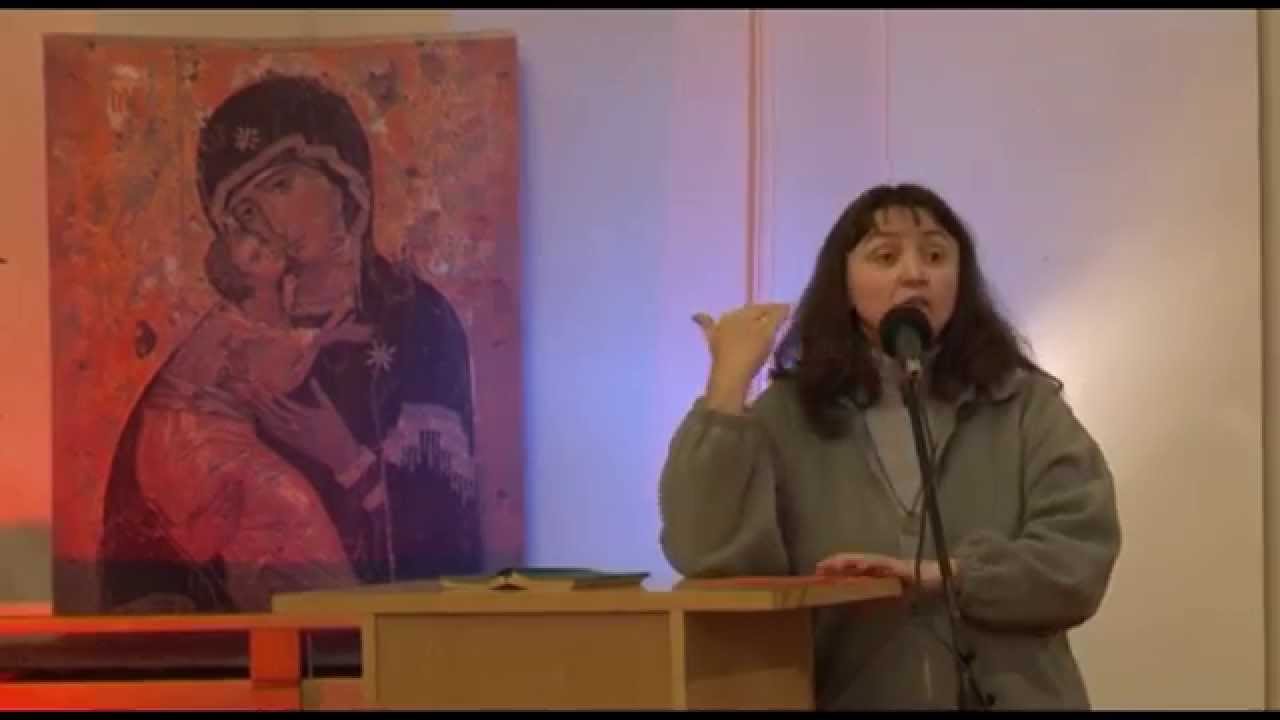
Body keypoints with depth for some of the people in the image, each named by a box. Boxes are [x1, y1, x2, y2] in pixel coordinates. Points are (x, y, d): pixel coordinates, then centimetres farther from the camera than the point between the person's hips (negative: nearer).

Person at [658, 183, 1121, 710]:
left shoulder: (1026, 404, 1)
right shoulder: (787, 417, -1)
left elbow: (1081, 557, -9)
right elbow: (708, 556, -15)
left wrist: (937, 574, -18)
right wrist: (729, 381, -15)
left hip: (1010, 697, 1)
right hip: (852, 699, 0)